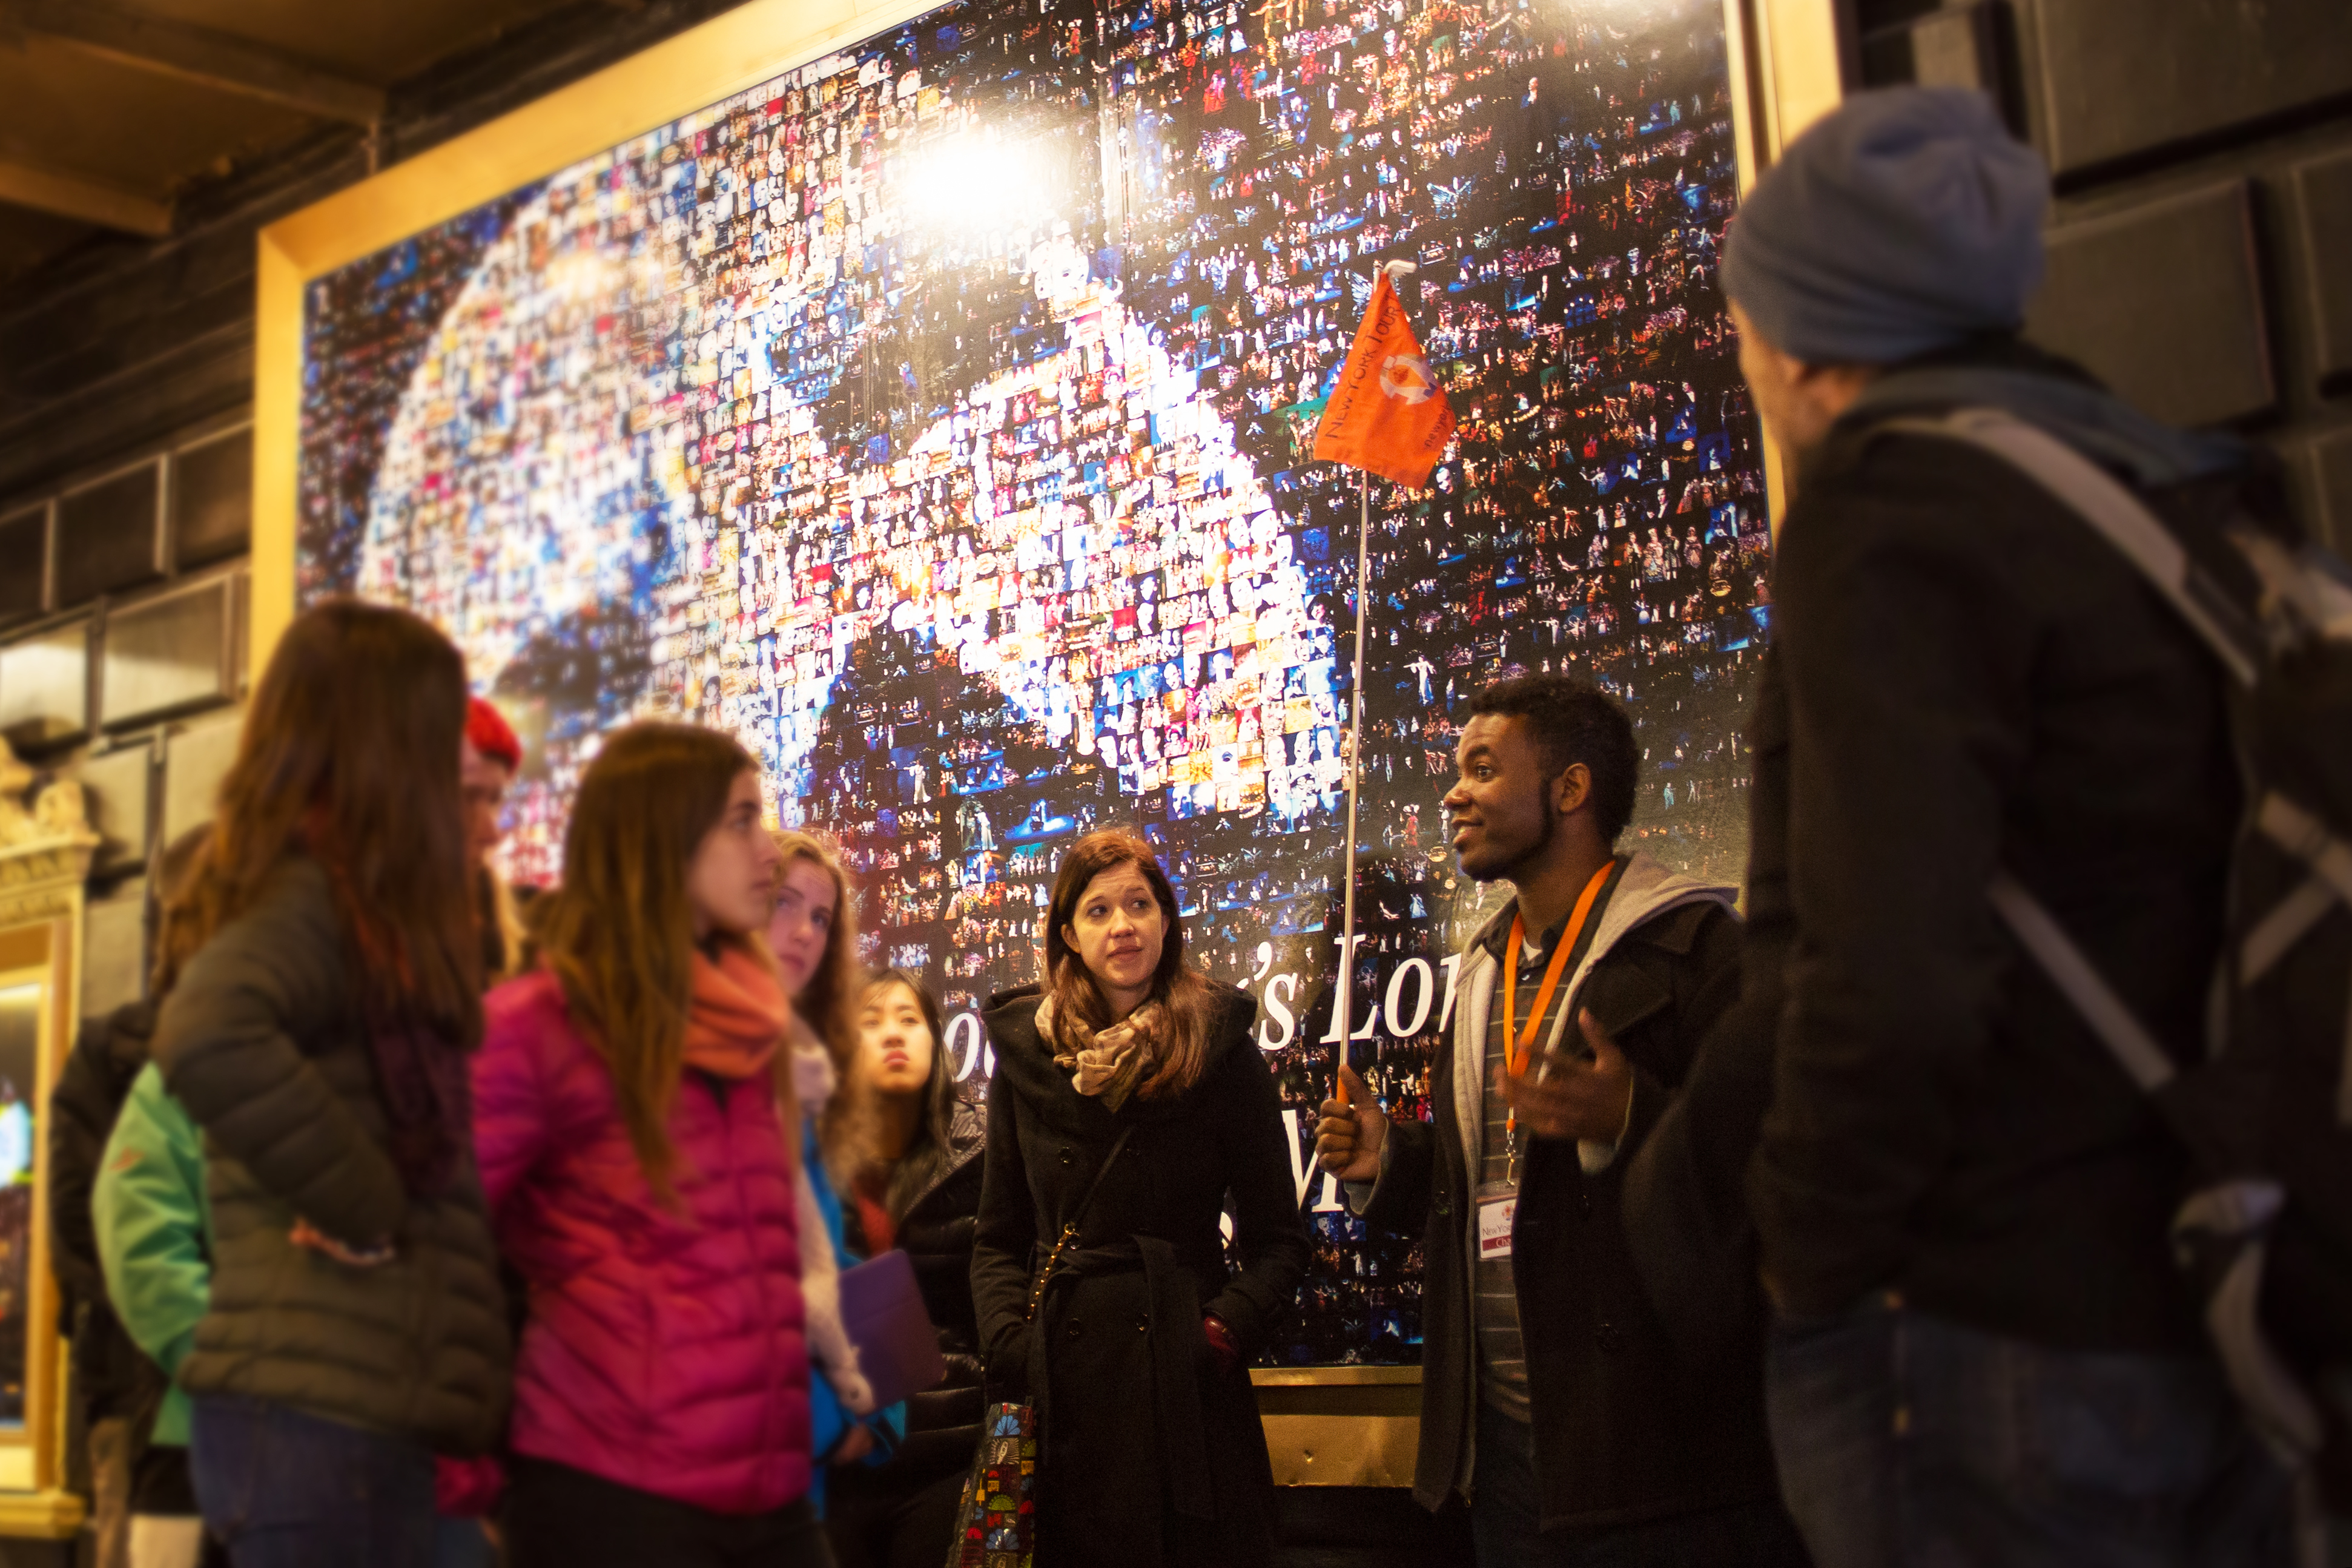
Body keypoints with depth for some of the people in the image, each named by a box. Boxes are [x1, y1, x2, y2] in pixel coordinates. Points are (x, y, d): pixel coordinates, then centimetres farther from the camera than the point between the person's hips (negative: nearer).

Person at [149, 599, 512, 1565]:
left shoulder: (322, 891, 17)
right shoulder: (314, 894, -9)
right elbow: (207, 1039, -31)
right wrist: (364, 1209, -19)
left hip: (339, 1402, 9)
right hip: (320, 1411, -9)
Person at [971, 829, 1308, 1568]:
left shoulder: (1220, 1050, -1)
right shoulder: (1027, 1052, 6)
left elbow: (1277, 1242, 0)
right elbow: (998, 1239, 10)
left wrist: (1222, 1334, -14)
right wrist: (1009, 1342, -6)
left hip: (1186, 1388, -2)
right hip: (1062, 1390, 2)